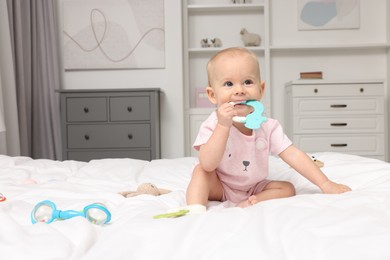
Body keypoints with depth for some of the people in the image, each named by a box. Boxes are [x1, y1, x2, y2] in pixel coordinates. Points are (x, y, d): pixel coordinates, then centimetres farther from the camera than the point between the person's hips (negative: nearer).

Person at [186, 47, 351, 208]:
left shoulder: (267, 125, -15)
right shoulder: (212, 125, -23)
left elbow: (293, 155, -16)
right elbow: (208, 165, -36)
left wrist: (325, 184, -23)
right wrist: (223, 126, -43)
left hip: (254, 188, 3)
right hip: (218, 188, -3)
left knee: (288, 189, -13)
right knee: (200, 171, -27)